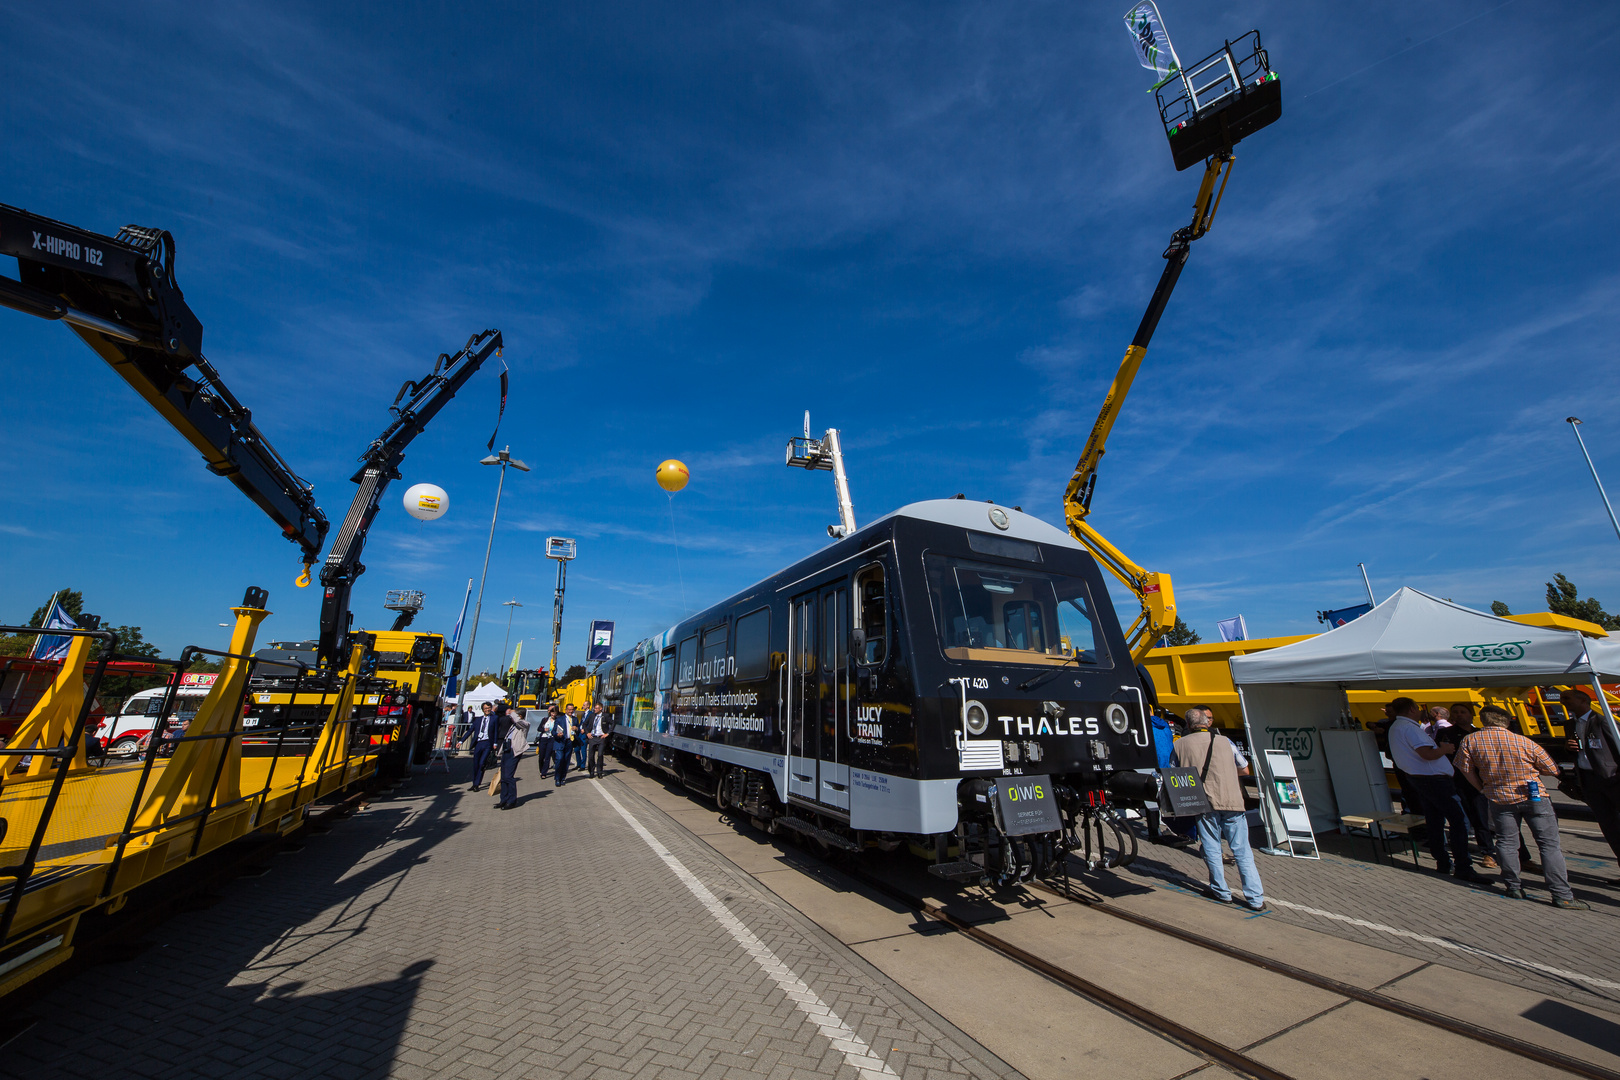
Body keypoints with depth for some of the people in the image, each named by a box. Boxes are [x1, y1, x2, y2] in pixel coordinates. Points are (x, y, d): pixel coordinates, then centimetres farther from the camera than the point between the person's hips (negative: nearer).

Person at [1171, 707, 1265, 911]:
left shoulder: (1179, 744, 3)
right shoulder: (1224, 741, 5)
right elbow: (1244, 770, 14)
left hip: (1204, 803, -1)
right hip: (1232, 802, 1)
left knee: (1211, 849, 11)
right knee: (1242, 851, 9)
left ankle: (1221, 891, 20)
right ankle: (1255, 898, 12)